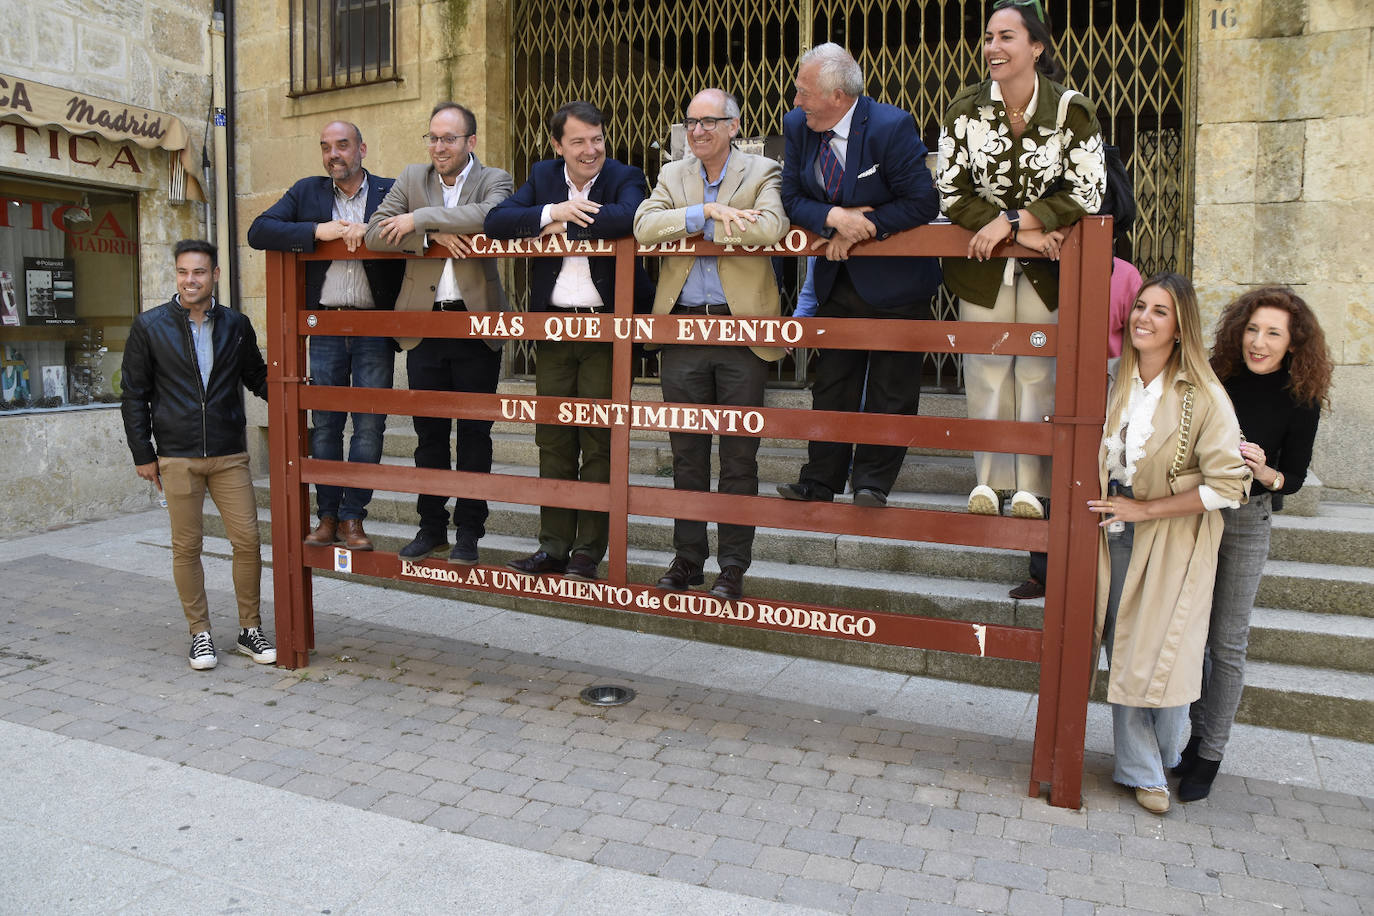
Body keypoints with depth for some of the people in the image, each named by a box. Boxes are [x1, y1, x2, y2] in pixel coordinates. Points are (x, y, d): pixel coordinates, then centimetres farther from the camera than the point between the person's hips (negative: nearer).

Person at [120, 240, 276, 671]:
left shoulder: (236, 325, 7)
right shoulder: (149, 326, 3)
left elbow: (258, 378, 16)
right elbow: (134, 396, 5)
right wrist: (143, 454, 1)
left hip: (229, 454, 1)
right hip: (177, 457, -1)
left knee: (248, 541, -1)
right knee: (186, 547, 5)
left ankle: (250, 629, 14)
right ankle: (200, 633, 19)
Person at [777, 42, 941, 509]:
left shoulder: (892, 127, -19)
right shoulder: (797, 125, -3)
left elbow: (922, 202, -17)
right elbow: (792, 199, -1)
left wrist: (860, 227, -19)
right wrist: (833, 217, -21)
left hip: (893, 279, -4)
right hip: (836, 279, 5)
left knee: (890, 388, 3)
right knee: (831, 384, 11)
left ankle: (872, 483, 17)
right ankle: (819, 481, 20)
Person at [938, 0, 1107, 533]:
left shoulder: (1072, 111, -5)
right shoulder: (964, 109, -1)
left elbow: (1086, 193, -9)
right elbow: (950, 192, -6)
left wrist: (1010, 220, -18)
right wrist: (1025, 232, -14)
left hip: (1044, 269, -1)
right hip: (981, 266, 1)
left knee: (1037, 375, 1)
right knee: (985, 373, 3)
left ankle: (1029, 486, 13)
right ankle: (989, 480, 16)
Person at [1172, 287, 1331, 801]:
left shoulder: (1300, 399, -9)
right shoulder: (1215, 378, -5)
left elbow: (1295, 477, -3)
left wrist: (1265, 473, -23)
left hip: (1245, 522, -2)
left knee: (1227, 642, 3)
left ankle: (1210, 754, 16)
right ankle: (1198, 731, 29)